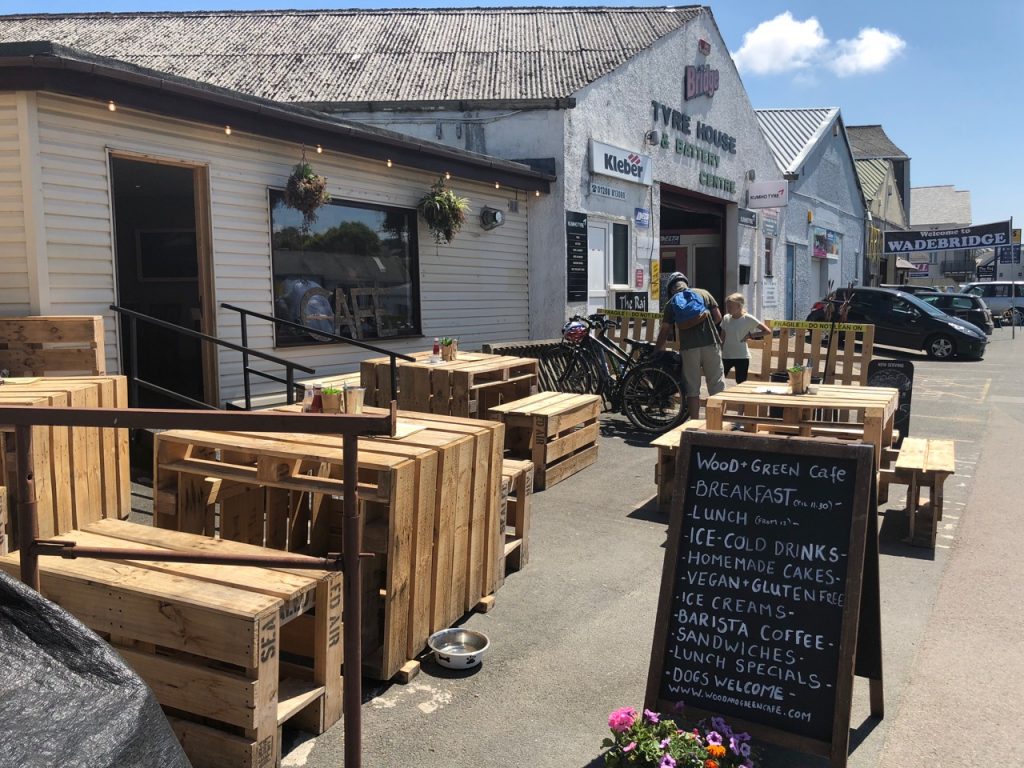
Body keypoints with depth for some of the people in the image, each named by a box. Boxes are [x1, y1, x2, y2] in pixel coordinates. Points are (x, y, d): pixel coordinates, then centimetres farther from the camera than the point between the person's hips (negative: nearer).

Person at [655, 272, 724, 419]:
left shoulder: (671, 303, 6)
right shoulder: (704, 293, 11)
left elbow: (664, 331, 5)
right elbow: (718, 317, 6)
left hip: (689, 347, -1)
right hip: (710, 344, 1)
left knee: (692, 389, 6)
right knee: (717, 385, 7)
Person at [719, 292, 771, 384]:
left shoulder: (748, 319, -9)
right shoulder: (726, 318, 3)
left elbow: (768, 331, -6)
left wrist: (751, 335, -9)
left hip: (742, 357, -4)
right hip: (726, 356, 4)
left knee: (741, 384, 3)